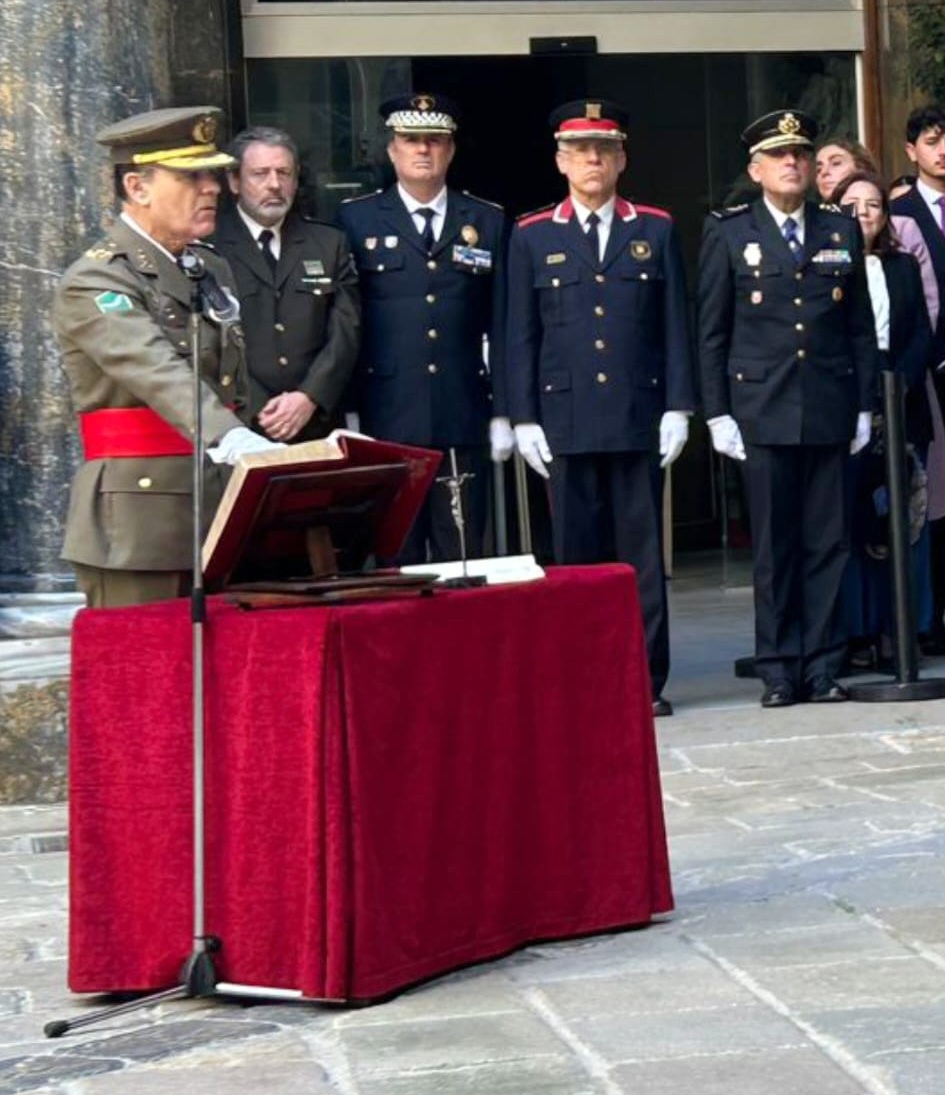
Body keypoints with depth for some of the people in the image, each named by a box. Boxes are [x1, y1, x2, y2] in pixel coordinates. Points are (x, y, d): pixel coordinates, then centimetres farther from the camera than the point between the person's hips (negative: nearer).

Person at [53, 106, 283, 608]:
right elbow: (158, 373, -28)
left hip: (220, 512, 7)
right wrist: (230, 439, -41)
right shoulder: (94, 282, -10)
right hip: (137, 527, -7)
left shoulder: (212, 270, 17)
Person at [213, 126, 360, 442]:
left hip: (316, 426, 3)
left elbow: (344, 332, 6)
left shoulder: (330, 244, 13)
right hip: (237, 428, -3)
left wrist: (309, 398, -8)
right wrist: (256, 409, -13)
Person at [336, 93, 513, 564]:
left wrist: (501, 414, 5)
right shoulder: (356, 219, 6)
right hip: (386, 420, -1)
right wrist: (347, 414, -2)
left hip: (463, 422, 2)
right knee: (395, 560, 1)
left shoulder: (488, 222, 12)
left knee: (462, 557, 2)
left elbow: (500, 327, 11)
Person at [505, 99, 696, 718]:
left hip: (639, 417, 0)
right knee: (577, 554, 2)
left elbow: (676, 326, 7)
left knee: (643, 552, 2)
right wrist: (525, 418, 0)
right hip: (566, 420, 0)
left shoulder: (657, 231, 9)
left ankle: (647, 680, 8)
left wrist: (678, 408, -1)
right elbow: (521, 336, 7)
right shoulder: (533, 237, 8)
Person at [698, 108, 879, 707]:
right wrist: (718, 412, -2)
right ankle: (780, 669, 7)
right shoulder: (728, 233, 5)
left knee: (829, 543, 2)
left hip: (830, 410, 2)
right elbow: (712, 332, 3)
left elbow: (861, 326, 12)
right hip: (763, 411, -2)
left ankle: (823, 667, 9)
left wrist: (865, 406, 7)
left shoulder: (843, 231, 11)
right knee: (774, 547, 1)